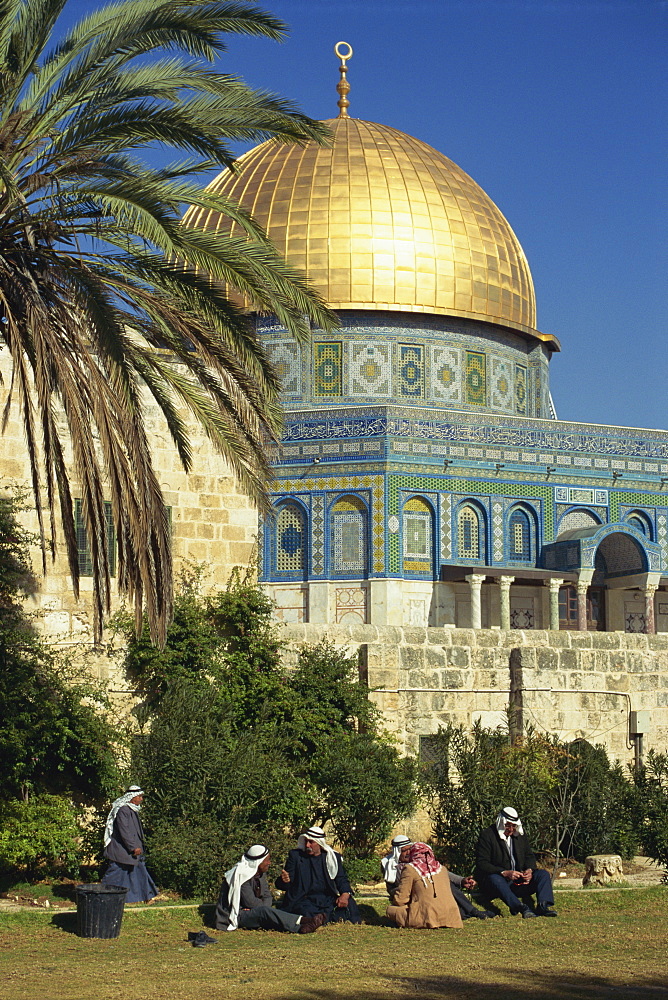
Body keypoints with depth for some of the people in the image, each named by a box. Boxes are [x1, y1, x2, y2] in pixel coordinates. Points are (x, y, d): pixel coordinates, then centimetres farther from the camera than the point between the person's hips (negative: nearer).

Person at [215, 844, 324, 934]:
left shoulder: (261, 874, 12)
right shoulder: (241, 874, -17)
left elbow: (267, 898, 7)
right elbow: (250, 902, -23)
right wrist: (264, 906, -6)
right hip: (237, 915, -8)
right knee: (265, 911, -33)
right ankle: (301, 924, -47)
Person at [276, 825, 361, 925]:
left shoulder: (333, 857, 9)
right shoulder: (295, 856, 5)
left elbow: (342, 879, 6)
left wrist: (345, 894, -17)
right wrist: (284, 880, -24)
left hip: (328, 900, 2)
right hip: (304, 900, -2)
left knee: (349, 902, -23)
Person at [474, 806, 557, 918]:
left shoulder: (520, 835, 12)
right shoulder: (487, 835, -6)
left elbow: (529, 855, 17)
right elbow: (481, 864, -12)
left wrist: (530, 870, -8)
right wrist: (504, 873, -25)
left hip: (519, 881, 6)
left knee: (543, 874, -13)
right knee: (495, 879, -39)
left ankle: (543, 905, -37)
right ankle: (523, 908, -58)